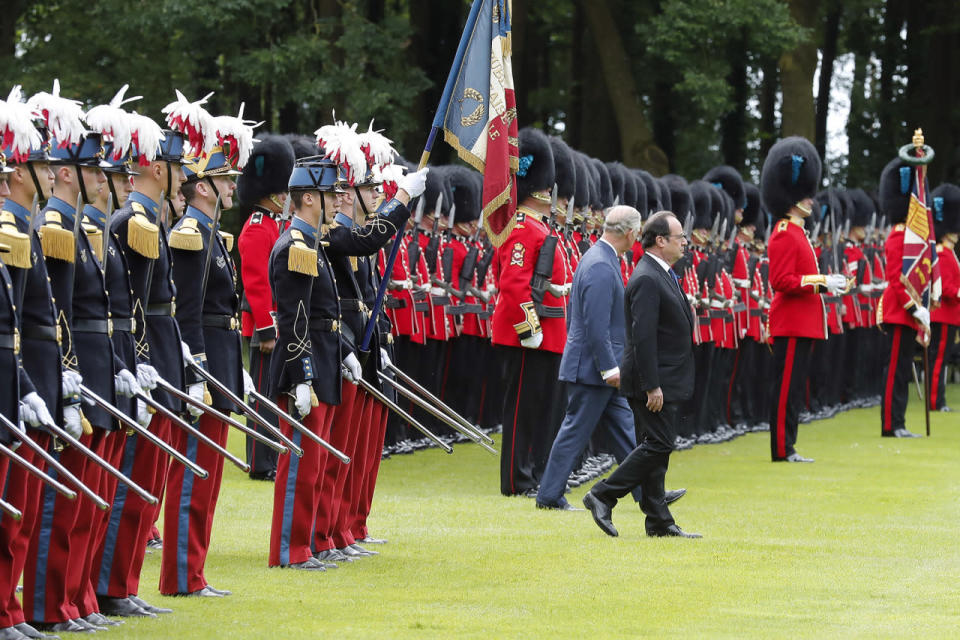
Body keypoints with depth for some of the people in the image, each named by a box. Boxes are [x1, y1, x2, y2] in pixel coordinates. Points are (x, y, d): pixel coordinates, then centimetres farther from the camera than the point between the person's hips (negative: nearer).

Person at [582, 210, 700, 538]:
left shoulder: (662, 275, 15)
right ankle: (602, 496, -4)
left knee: (658, 448, 10)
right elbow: (643, 336, -23)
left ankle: (659, 521, 13)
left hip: (667, 381, 10)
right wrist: (652, 386, -24)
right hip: (655, 381, -10)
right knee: (657, 446, -10)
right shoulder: (647, 280, -18)